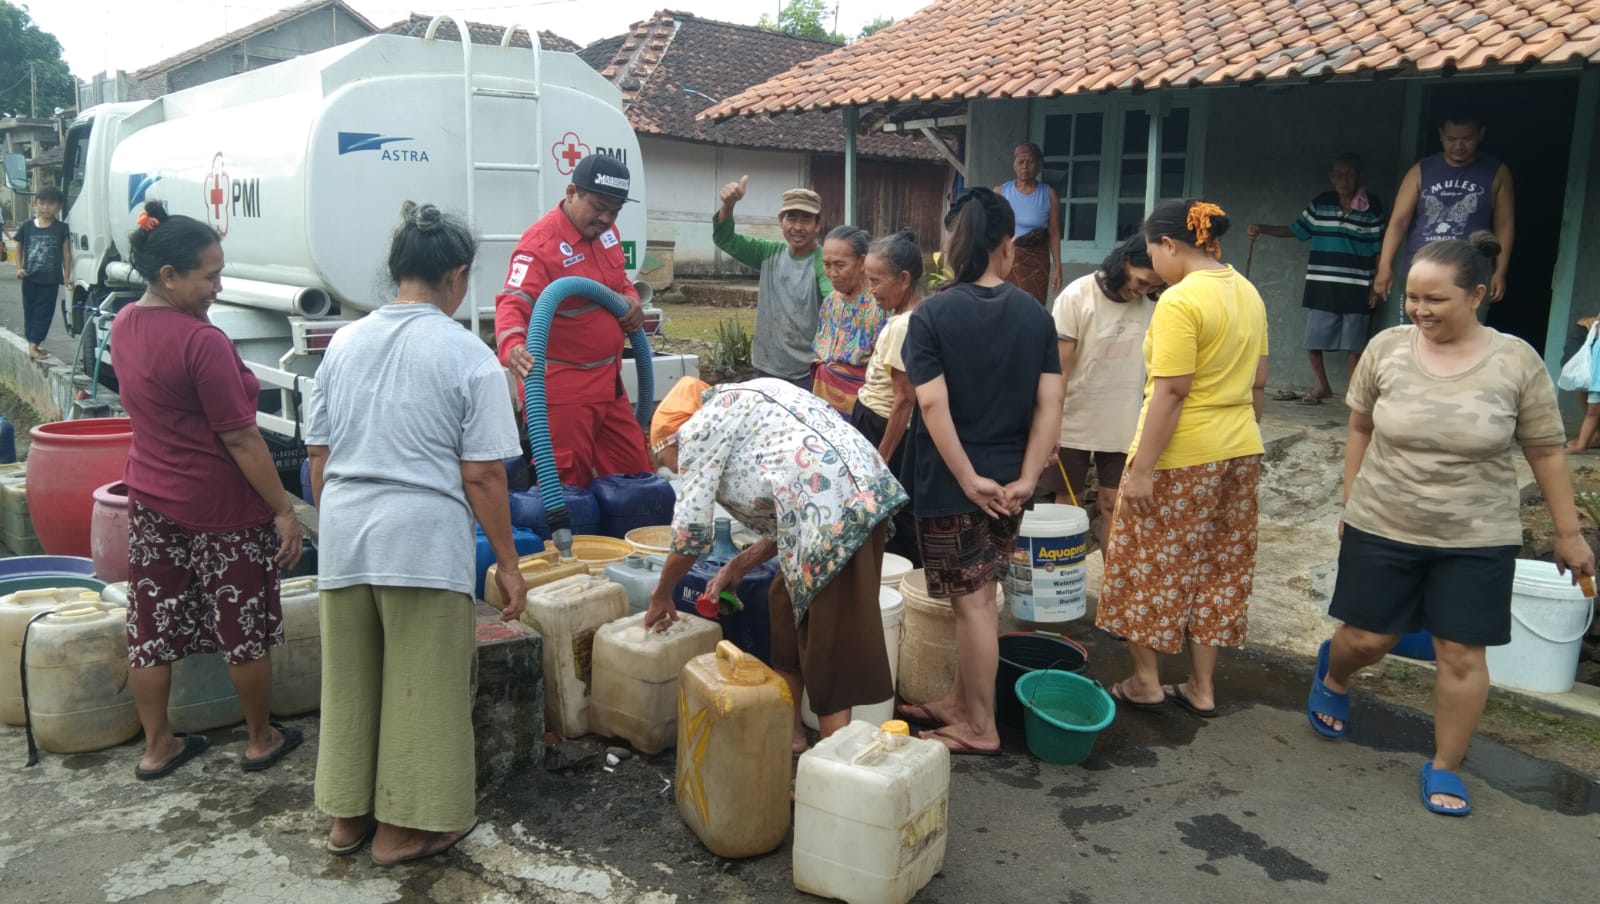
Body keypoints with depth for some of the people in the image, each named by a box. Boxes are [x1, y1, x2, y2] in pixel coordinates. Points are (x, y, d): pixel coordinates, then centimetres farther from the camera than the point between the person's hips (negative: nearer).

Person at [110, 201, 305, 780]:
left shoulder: (124, 325, 2)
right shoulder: (201, 341, -23)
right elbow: (240, 437, -22)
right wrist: (284, 508, -17)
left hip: (149, 497, 8)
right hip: (219, 506, -8)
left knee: (154, 625, 14)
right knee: (245, 627, 9)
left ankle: (156, 746, 26)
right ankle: (261, 739, 23)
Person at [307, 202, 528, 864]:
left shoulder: (344, 343, 8)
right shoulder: (468, 355, -8)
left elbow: (317, 454, 13)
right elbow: (481, 474, -10)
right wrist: (507, 562, -2)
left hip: (343, 535, 6)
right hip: (424, 540, -5)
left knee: (349, 680, 18)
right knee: (421, 688, 9)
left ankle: (347, 815, 33)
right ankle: (404, 827, 21)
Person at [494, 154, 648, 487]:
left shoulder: (606, 231, 7)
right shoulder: (540, 243, -19)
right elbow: (513, 304, -30)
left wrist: (631, 299, 2)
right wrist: (513, 346, -50)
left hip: (607, 381, 8)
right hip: (561, 389, -8)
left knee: (634, 472, 16)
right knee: (569, 484, 0)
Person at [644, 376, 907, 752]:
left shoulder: (699, 427, 4)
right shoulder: (738, 406, 29)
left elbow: (691, 529, 4)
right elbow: (784, 516, 26)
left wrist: (660, 596, 18)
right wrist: (737, 567, 28)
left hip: (835, 510, -10)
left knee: (831, 639, -3)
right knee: (788, 598, 21)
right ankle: (789, 729, 30)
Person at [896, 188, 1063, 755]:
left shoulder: (932, 315, -11)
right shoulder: (1035, 314, 1)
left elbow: (933, 406, -19)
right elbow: (1050, 403, -4)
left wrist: (970, 480, -14)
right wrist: (1025, 479, -4)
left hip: (951, 485, -4)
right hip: (1007, 482, 5)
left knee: (972, 601, 4)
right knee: (978, 595, 17)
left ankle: (980, 729, 16)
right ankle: (959, 701, 31)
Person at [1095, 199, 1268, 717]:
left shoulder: (1180, 301, -18)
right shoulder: (1247, 292, 8)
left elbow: (1170, 392, -22)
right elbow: (1258, 381, 14)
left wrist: (1141, 468, -20)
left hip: (1181, 458, -8)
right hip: (1240, 452, 8)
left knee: (1149, 568, 8)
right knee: (1217, 570, 14)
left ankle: (1145, 683, 18)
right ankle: (1202, 688, 24)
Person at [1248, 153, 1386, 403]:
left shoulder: (1373, 207, -3)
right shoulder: (1320, 203, 3)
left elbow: (1380, 249, 0)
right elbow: (1297, 230, 11)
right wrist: (1263, 229, -3)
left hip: (1357, 288, -3)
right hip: (1322, 286, 3)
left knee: (1354, 345, 2)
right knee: (1312, 340, 7)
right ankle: (1322, 386, 26)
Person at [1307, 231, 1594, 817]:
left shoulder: (1517, 361, -10)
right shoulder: (1387, 348, -7)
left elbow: (1547, 452, -1)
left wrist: (1568, 534, 3)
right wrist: (1351, 503, 8)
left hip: (1476, 540, 0)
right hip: (1382, 529, 1)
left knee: (1462, 654, 4)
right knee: (1367, 639, 10)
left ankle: (1445, 767, 22)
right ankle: (1333, 673, 44)